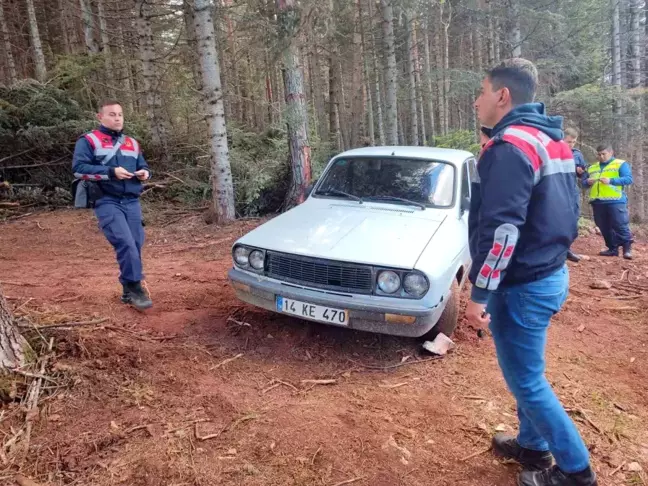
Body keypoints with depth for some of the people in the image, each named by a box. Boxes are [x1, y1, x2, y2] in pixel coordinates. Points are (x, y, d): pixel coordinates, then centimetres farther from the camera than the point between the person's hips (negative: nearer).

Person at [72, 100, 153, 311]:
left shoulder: (132, 143, 20)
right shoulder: (88, 141, 2)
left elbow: (143, 166, 25)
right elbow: (79, 168, -9)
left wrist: (145, 172, 0)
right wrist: (111, 172, -18)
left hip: (132, 202, 5)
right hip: (107, 202, -5)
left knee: (135, 245, 2)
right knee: (126, 244, -20)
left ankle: (129, 291, 15)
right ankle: (134, 288, -10)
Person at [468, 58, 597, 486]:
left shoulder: (511, 147, -20)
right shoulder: (553, 141, 11)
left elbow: (501, 230, -27)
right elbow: (568, 212, 17)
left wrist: (480, 293, -23)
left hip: (522, 285, -10)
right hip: (550, 274, 10)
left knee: (526, 379, 6)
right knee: (527, 372, 22)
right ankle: (532, 444, 38)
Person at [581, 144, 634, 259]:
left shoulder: (621, 164, 4)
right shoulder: (592, 168, 19)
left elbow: (629, 179, -8)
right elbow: (583, 181, 19)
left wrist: (611, 180, -20)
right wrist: (587, 182, -5)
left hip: (615, 201, -5)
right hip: (597, 203, 6)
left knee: (621, 226, -7)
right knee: (604, 227, 9)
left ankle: (627, 248, 3)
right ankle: (613, 248, 19)